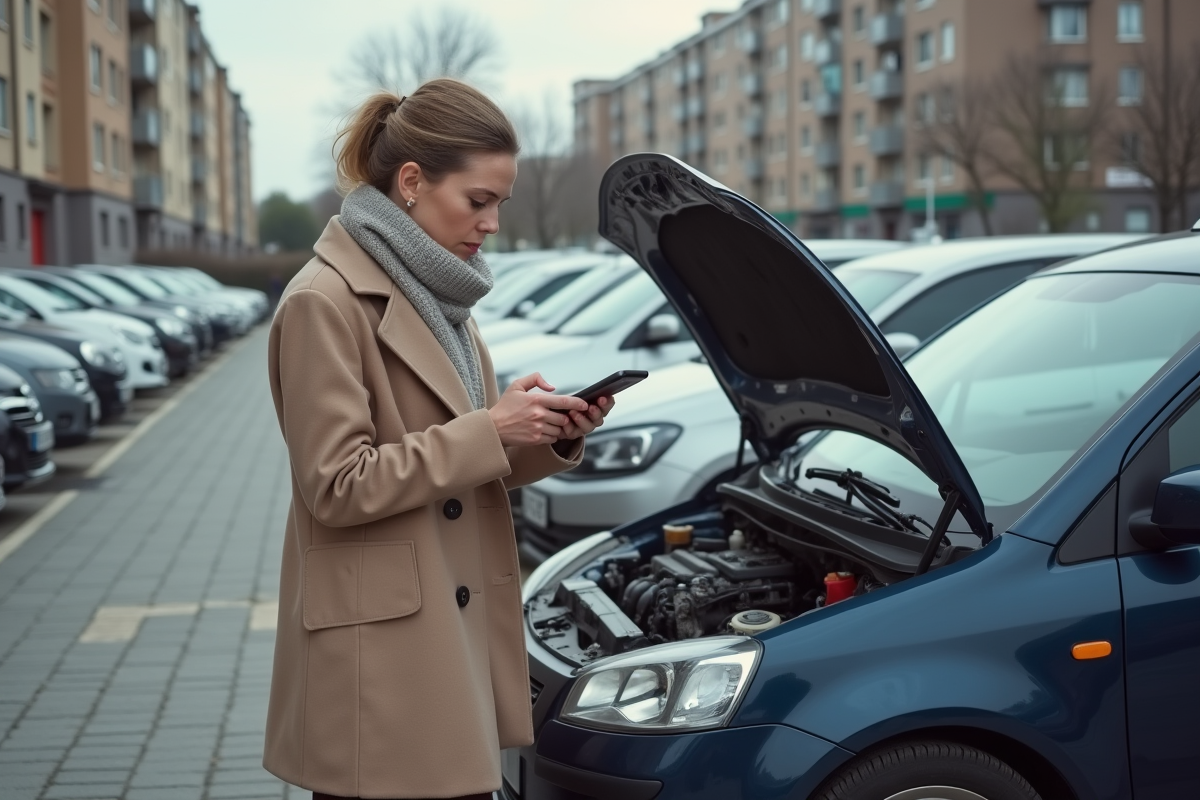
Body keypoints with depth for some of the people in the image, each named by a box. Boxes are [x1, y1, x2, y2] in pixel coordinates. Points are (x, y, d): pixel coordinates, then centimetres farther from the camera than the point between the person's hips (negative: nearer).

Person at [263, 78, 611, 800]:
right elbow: (337, 489, -17)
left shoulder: (439, 295, 14)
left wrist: (552, 438, -1)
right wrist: (489, 430, -18)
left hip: (456, 633, 8)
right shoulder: (325, 305, -13)